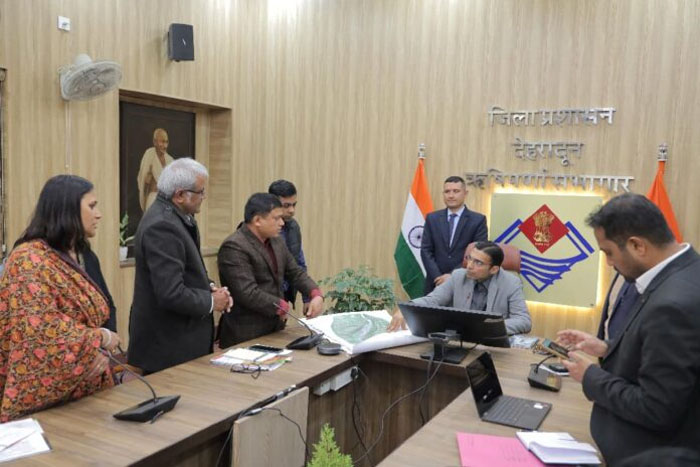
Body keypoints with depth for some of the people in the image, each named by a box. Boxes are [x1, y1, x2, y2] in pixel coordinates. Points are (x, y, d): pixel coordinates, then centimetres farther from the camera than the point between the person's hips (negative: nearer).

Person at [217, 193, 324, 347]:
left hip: (275, 328, 8)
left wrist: (316, 294, -4)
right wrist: (283, 307, -17)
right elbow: (247, 293, -24)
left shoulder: (277, 241, 9)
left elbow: (295, 272, 12)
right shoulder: (234, 247, -18)